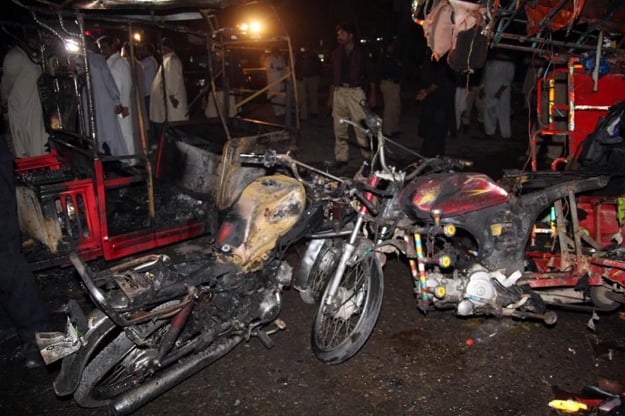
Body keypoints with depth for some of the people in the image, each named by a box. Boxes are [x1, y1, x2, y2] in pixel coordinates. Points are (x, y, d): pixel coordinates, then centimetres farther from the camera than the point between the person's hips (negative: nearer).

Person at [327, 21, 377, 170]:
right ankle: (341, 158, 13)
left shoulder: (361, 52, 2)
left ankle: (368, 156, -1)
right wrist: (331, 97, 15)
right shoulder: (337, 53, 14)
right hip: (339, 92, 5)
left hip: (356, 92, -4)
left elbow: (371, 74, 5)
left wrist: (372, 95, 1)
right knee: (339, 128, 5)